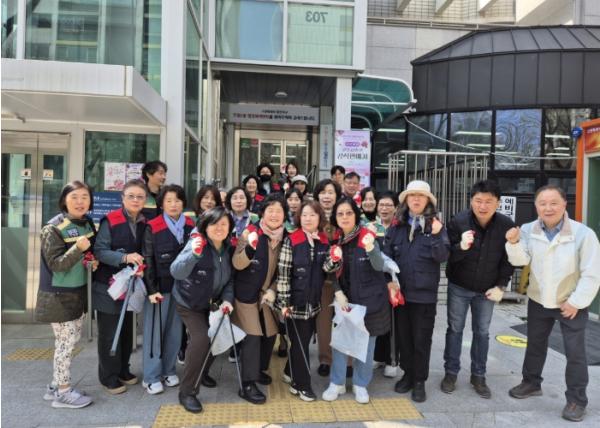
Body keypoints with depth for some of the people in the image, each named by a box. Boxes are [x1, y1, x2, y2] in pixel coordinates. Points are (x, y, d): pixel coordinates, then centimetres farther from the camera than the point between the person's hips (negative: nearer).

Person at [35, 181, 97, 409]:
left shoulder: (87, 223, 4)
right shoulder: (53, 228, -17)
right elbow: (55, 264, -20)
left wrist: (94, 260, -3)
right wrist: (78, 248, -33)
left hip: (79, 292, 8)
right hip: (59, 295, -8)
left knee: (71, 340, 15)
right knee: (65, 342, 0)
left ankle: (55, 386, 30)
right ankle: (63, 392, 15)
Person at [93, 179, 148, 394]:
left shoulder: (144, 223, 3)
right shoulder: (110, 221, -13)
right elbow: (99, 251, -18)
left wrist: (141, 264, -6)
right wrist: (125, 257, -30)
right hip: (108, 285, -5)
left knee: (127, 329, 16)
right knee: (109, 332, 4)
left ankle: (123, 370, 33)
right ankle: (109, 377, 20)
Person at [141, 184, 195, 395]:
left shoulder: (190, 226, 4)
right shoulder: (152, 227, -7)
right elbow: (148, 260, -8)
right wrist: (151, 289, -12)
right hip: (159, 286, -4)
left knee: (175, 330, 11)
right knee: (155, 330, 4)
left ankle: (168, 370, 27)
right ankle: (151, 377, 16)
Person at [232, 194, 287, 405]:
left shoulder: (284, 237, -1)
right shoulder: (251, 232, -15)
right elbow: (237, 264, -20)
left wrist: (273, 290, -6)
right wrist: (250, 247, -38)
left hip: (268, 294, 5)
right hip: (247, 293, -5)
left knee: (270, 333, 11)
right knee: (252, 336, -7)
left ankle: (258, 370, 34)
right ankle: (247, 385, 3)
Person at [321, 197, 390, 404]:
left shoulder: (366, 236, -14)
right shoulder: (336, 239, -3)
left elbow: (379, 267, -25)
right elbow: (333, 271, 5)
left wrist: (370, 249, -45)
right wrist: (338, 293, -9)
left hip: (369, 298, -3)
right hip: (345, 298, 3)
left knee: (365, 344, 9)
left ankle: (360, 384, 26)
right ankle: (337, 383, 24)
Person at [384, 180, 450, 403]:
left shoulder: (435, 226, -2)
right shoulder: (397, 226, 4)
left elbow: (443, 257, -10)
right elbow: (387, 255, 4)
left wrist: (437, 236, -24)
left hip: (424, 292, -2)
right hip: (400, 290, 3)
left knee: (421, 339, 7)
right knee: (403, 335, 14)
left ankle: (419, 380, 22)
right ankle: (407, 374, 32)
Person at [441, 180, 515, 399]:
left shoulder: (506, 225, -12)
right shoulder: (458, 221, -17)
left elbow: (508, 259, -2)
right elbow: (447, 255, -16)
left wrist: (501, 286, -7)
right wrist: (461, 247, -36)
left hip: (487, 289, 2)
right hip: (459, 287, -1)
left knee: (482, 332, 12)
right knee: (455, 329, 9)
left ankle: (478, 376, 26)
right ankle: (451, 373, 23)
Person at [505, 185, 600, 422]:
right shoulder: (528, 230, -7)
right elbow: (520, 260, -14)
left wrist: (576, 301, -14)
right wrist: (514, 243, -33)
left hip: (571, 304, -3)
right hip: (538, 301, 4)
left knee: (575, 353, 4)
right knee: (534, 345, 18)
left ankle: (577, 400, 21)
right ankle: (531, 383, 38)